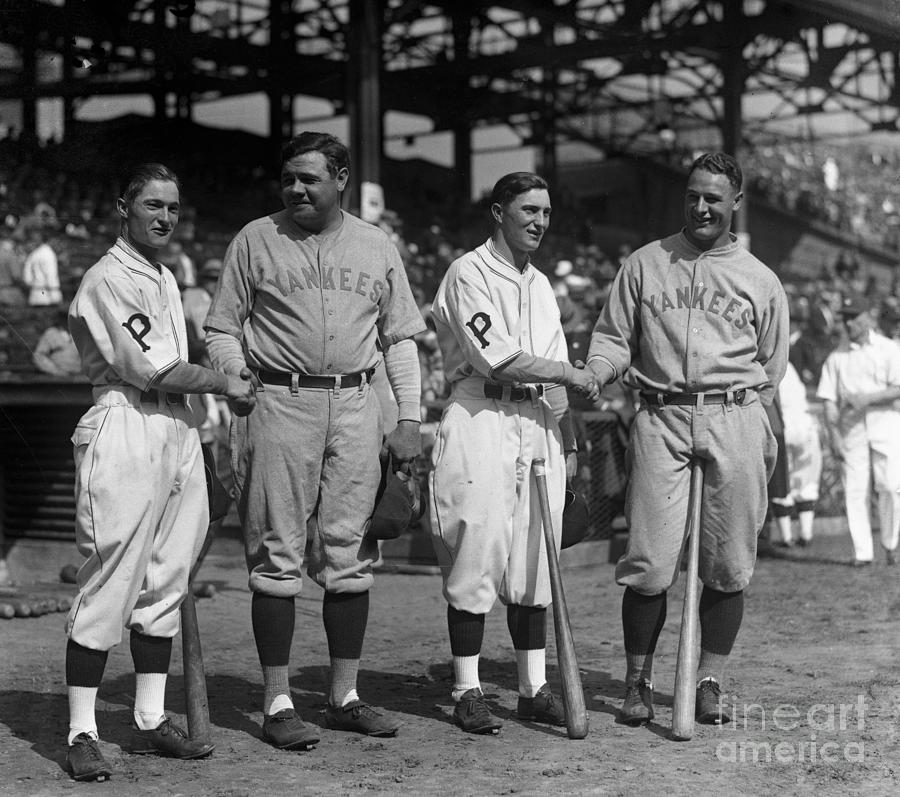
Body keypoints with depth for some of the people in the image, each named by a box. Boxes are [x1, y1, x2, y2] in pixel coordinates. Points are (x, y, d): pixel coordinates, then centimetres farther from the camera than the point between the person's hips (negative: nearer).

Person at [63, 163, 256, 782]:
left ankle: (152, 720, 18)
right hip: (124, 430, -9)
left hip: (179, 432, 9)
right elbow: (149, 367, -14)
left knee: (165, 582, 10)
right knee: (109, 584, -7)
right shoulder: (109, 277, -9)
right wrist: (225, 383, -5)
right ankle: (82, 734, -2)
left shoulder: (166, 278, 19)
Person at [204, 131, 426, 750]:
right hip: (280, 403, -2)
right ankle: (278, 703, 4)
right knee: (278, 555, -2)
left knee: (351, 554, 5)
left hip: (357, 405, 3)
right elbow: (222, 328, 6)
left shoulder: (377, 247, 13)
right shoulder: (256, 240, 6)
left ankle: (344, 697, 15)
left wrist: (410, 419, 6)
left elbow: (400, 339, 14)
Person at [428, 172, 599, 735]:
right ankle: (468, 692, 1)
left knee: (535, 561, 6)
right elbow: (494, 355, -14)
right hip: (481, 420, -7)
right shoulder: (469, 274, -3)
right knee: (476, 556, -6)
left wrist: (568, 440, 14)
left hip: (538, 426, 7)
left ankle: (534, 688, 12)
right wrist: (569, 373, -6)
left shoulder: (541, 285, 21)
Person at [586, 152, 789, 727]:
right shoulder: (643, 265, 14)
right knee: (650, 561, -7)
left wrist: (743, 419, 6)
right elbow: (613, 339, 12)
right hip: (661, 420, -1)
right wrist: (588, 377, -7)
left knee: (728, 565, 1)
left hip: (734, 421, 1)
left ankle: (710, 681, 13)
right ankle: (638, 681, 7)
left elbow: (770, 370, 16)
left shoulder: (761, 281, 13)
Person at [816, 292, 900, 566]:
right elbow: (829, 399, 5)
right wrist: (833, 433, -4)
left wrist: (868, 397, -17)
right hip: (851, 427, 2)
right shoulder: (837, 356, 9)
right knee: (855, 490, -3)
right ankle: (862, 551, 1)